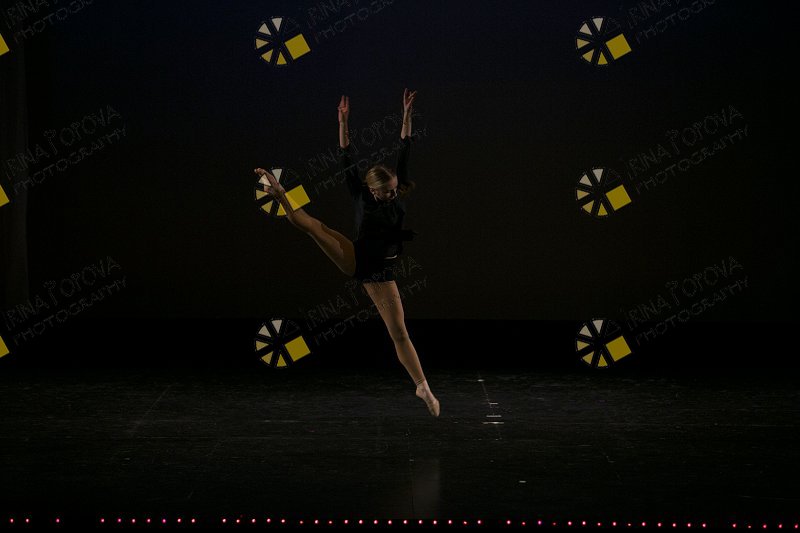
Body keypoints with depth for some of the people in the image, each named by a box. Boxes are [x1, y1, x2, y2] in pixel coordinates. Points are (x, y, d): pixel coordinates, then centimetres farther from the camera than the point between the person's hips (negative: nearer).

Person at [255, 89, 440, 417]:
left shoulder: (397, 196, 0)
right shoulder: (361, 197, -5)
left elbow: (404, 155, -5)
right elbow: (346, 161, -11)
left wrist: (406, 116, -9)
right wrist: (343, 122, -18)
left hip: (380, 273, 1)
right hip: (356, 260, -1)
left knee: (399, 332, -2)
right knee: (314, 226, -23)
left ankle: (423, 388, 2)